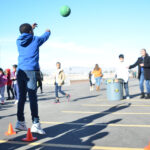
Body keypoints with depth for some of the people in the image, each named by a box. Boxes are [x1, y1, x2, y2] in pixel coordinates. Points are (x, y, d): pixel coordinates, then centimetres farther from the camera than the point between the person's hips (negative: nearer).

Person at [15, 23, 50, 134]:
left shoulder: (19, 41, 14)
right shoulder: (35, 40, 3)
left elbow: (24, 35, 38)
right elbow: (45, 36, 24)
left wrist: (31, 27, 53)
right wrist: (48, 31, 46)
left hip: (20, 71, 5)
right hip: (31, 71, -5)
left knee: (22, 97, 10)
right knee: (33, 97, -10)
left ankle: (20, 122, 15)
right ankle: (36, 124, -14)